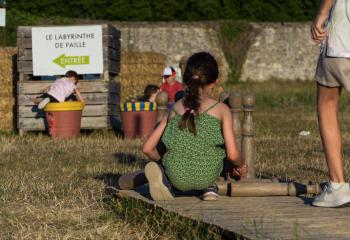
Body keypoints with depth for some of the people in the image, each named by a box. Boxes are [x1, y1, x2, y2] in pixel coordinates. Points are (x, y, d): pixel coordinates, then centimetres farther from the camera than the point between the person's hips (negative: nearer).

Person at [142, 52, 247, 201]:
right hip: (206, 176, 0)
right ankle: (209, 187, 13)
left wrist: (162, 162, 24)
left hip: (178, 178, 0)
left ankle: (162, 174, 2)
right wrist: (241, 166, 16)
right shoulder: (221, 110, -2)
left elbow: (147, 148, 4)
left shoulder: (174, 109, 6)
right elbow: (232, 155, -7)